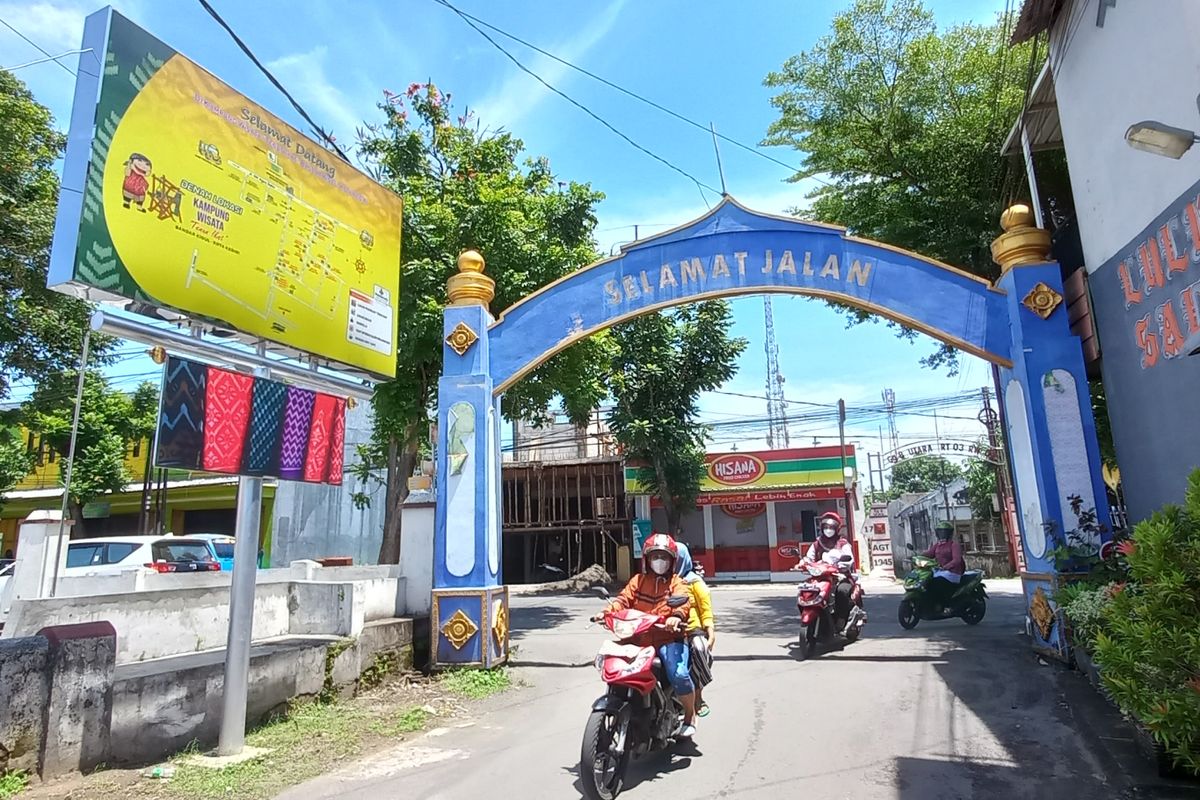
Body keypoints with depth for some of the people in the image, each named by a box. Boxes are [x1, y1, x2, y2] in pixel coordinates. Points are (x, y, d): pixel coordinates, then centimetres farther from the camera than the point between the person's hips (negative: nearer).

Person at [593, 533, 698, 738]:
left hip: (668, 638, -3)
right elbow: (624, 599, 2)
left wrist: (677, 616, -36)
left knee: (679, 675, -25)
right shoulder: (638, 580, 16)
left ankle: (690, 715, 5)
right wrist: (607, 611, -19)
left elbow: (683, 600, -13)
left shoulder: (677, 583, 7)